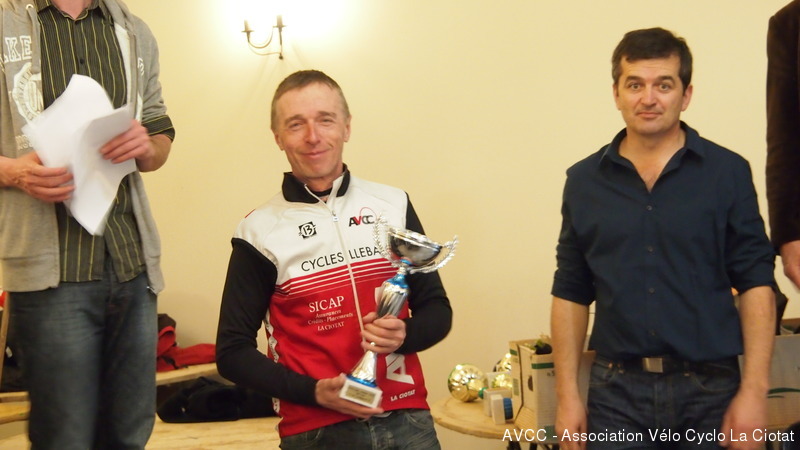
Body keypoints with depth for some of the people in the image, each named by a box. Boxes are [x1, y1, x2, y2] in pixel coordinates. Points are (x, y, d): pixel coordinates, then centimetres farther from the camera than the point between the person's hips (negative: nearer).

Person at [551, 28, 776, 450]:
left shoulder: (727, 172, -1)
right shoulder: (585, 180, 6)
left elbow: (756, 285, -2)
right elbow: (571, 294, 8)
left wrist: (754, 391, -9)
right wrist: (567, 395, 3)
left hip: (709, 388, -1)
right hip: (617, 389, 2)